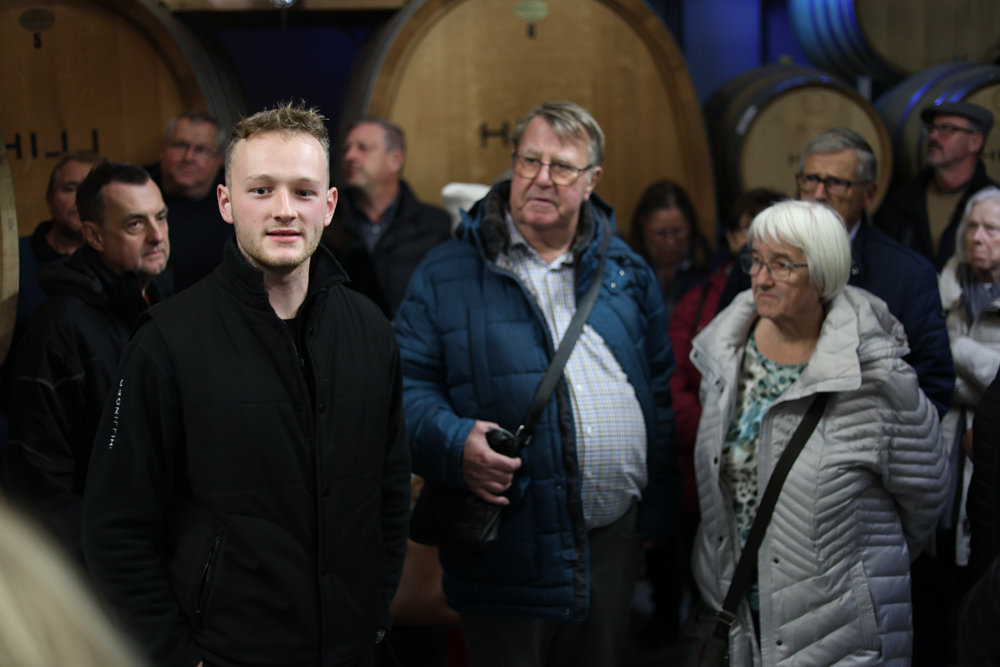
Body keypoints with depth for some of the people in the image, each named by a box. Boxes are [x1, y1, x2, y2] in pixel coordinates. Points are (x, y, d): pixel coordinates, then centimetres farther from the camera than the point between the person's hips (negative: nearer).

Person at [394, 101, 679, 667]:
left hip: (615, 540, 4)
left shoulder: (626, 273, 10)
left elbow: (659, 392, 13)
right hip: (510, 549, -3)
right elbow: (410, 385, -5)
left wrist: (659, 514, 10)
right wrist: (454, 443, -24)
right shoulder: (448, 274, -2)